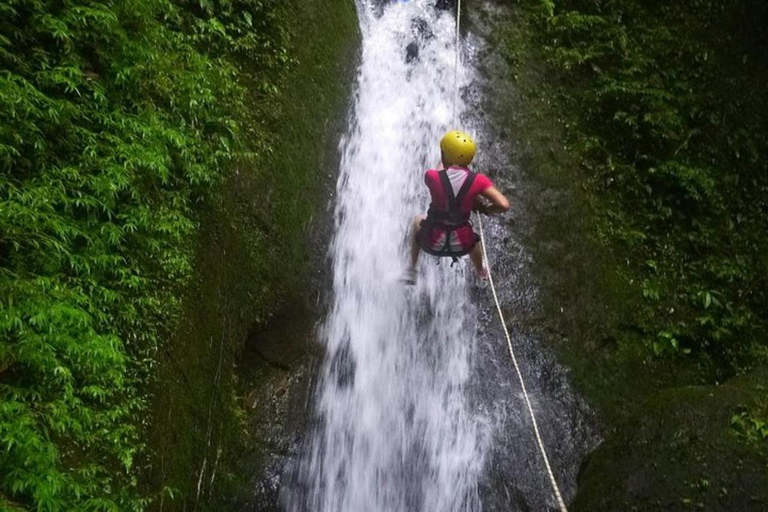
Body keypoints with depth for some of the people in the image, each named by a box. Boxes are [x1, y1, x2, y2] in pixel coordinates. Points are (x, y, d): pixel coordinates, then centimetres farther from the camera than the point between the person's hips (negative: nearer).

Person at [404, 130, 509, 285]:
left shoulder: (432, 177, -19)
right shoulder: (478, 180, -17)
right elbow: (504, 205, -21)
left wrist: (443, 164, 26)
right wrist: (485, 209, -2)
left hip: (434, 244, -1)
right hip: (462, 245, 1)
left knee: (418, 221, 34)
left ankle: (411, 272, 41)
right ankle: (481, 273, 62)